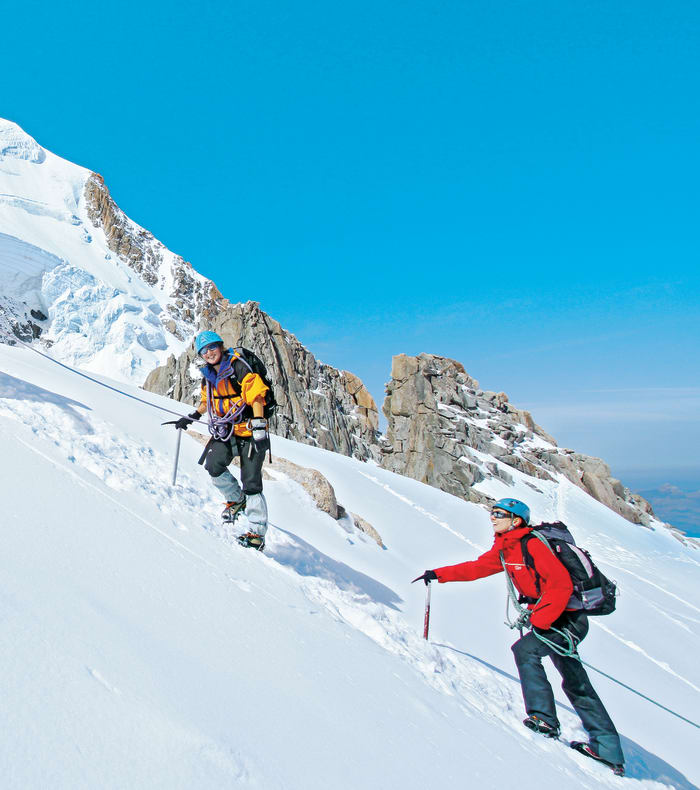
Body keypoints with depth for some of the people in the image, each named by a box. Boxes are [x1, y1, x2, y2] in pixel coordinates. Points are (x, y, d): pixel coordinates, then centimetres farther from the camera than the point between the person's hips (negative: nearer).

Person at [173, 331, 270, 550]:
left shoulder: (238, 367, -10)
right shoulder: (208, 375, 11)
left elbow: (256, 396, -16)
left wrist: (259, 427, -24)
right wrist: (192, 417, 20)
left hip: (248, 430, -6)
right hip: (224, 432, 6)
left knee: (251, 482, -10)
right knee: (213, 465, -18)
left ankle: (255, 531, -1)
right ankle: (236, 499, 9)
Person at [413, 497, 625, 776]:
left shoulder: (533, 545, -22)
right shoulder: (504, 549, 4)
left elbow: (562, 585, -26)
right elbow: (476, 568, 12)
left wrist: (539, 620, -26)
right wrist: (440, 574, 7)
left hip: (567, 618, -9)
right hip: (546, 616, 9)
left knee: (525, 649, -22)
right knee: (575, 683, 14)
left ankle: (544, 717, -13)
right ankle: (608, 749, 24)